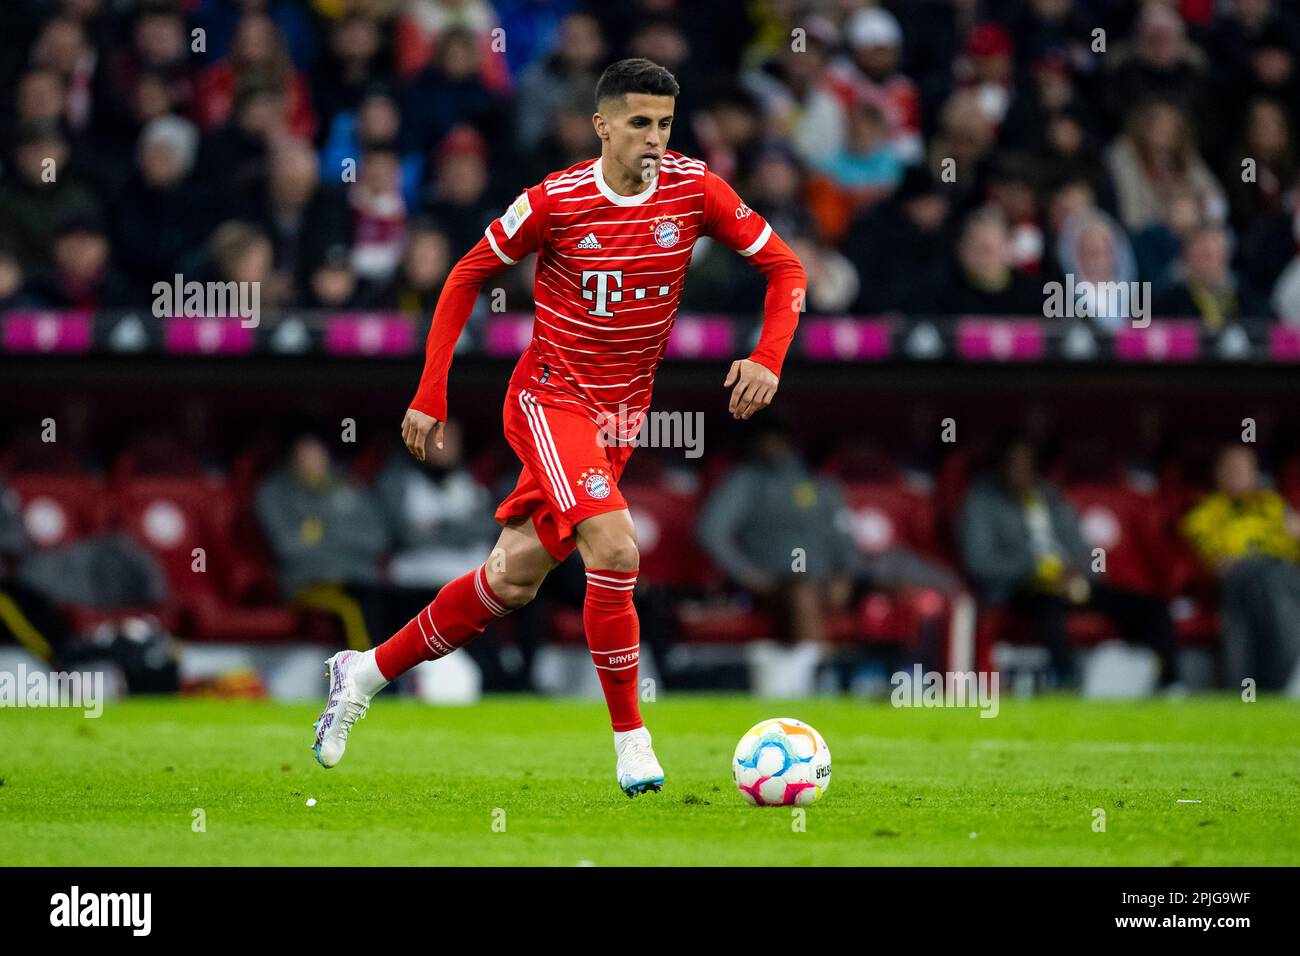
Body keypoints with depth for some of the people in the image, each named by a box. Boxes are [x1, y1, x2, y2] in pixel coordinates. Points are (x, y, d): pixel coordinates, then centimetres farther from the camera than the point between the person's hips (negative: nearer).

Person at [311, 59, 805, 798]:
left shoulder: (694, 190, -7)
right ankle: (632, 742, -13)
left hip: (621, 416, 4)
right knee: (614, 550, -25)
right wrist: (431, 394, -6)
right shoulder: (556, 201, -14)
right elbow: (468, 277, -2)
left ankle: (368, 671, 26)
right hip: (552, 398, -4)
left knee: (514, 582, 8)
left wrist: (769, 361, -17)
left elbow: (785, 267, 0)